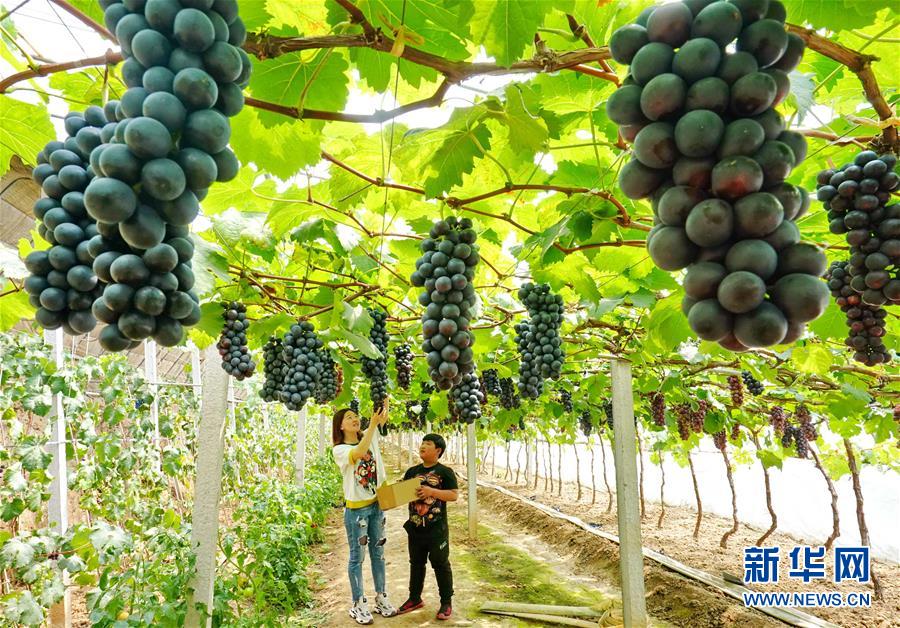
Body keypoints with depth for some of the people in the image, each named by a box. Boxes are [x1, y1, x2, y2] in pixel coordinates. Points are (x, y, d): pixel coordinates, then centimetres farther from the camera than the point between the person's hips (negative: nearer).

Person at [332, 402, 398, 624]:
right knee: (357, 556, 5)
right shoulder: (339, 450, -12)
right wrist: (373, 423, -35)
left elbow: (384, 416, -2)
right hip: (356, 508, -5)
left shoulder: (369, 437, 4)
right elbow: (358, 454, -32)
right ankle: (358, 605, 15)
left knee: (378, 552, 14)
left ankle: (381, 598, 26)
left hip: (376, 504, 5)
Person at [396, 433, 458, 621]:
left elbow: (454, 495, -13)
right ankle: (415, 598, 32)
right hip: (415, 528, 5)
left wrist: (431, 491, -23)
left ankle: (446, 603, 17)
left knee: (440, 564, 5)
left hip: (437, 529, -5)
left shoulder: (445, 472, -7)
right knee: (416, 563, 17)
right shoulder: (412, 471, 7)